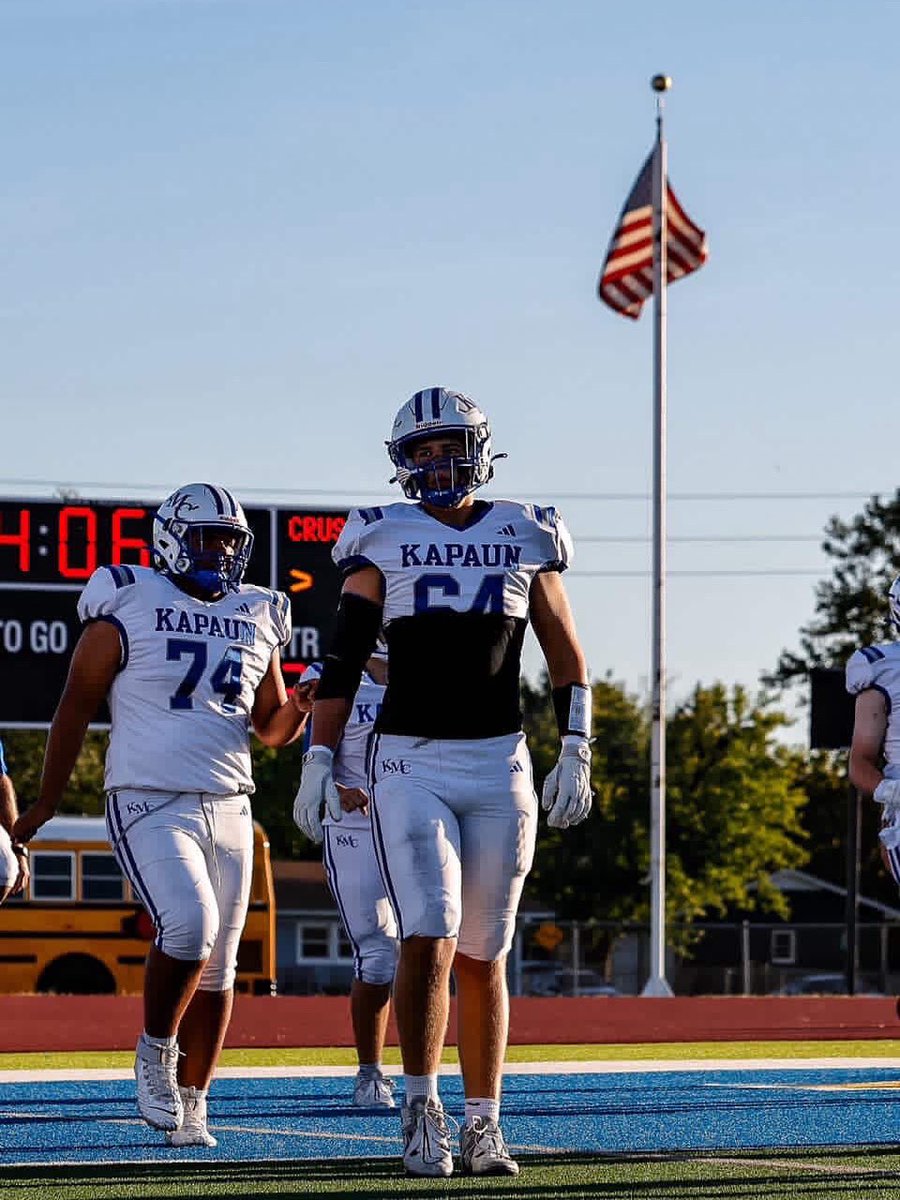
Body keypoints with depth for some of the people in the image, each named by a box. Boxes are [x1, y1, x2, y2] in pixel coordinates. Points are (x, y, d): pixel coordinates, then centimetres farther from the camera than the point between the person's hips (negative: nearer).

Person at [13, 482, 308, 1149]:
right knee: (189, 924, -24)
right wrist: (47, 802, 3)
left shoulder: (257, 618, 11)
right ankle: (156, 1051, -1)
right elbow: (77, 705, 2)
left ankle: (189, 1105, 14)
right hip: (149, 805, -5)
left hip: (229, 807, 5)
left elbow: (271, 726, 21)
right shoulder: (128, 607, -3)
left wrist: (301, 706, -2)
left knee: (216, 966, 4)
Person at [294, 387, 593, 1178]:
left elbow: (567, 659, 11)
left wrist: (576, 756, 2)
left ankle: (482, 1125, 11)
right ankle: (422, 1111, -11)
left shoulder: (525, 538, 7)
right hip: (409, 763, -2)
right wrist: (320, 760, -3)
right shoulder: (384, 539, 3)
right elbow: (344, 658, 3)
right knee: (430, 934, -15)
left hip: (499, 765, 2)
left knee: (483, 955, 6)